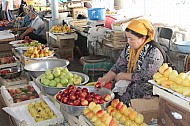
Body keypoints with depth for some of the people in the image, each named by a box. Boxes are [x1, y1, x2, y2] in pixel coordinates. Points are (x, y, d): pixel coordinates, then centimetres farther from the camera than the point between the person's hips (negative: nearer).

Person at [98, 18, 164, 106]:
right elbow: (117, 68, 7)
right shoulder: (128, 49, 7)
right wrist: (104, 79, -10)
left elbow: (144, 77, -20)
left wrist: (122, 75, -9)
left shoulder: (154, 52, -15)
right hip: (126, 86, 6)